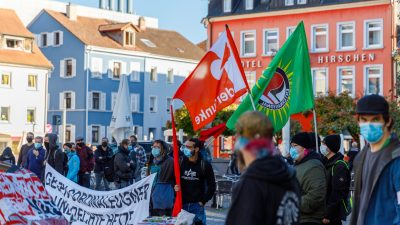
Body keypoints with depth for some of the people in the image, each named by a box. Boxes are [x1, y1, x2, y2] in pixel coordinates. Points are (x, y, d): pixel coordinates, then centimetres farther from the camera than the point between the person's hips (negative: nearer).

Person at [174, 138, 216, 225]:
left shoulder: (205, 165, -2)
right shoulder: (180, 162, 2)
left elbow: (211, 186, 2)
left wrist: (203, 201, -3)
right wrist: (175, 187, -10)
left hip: (197, 205, -2)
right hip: (182, 204, 2)